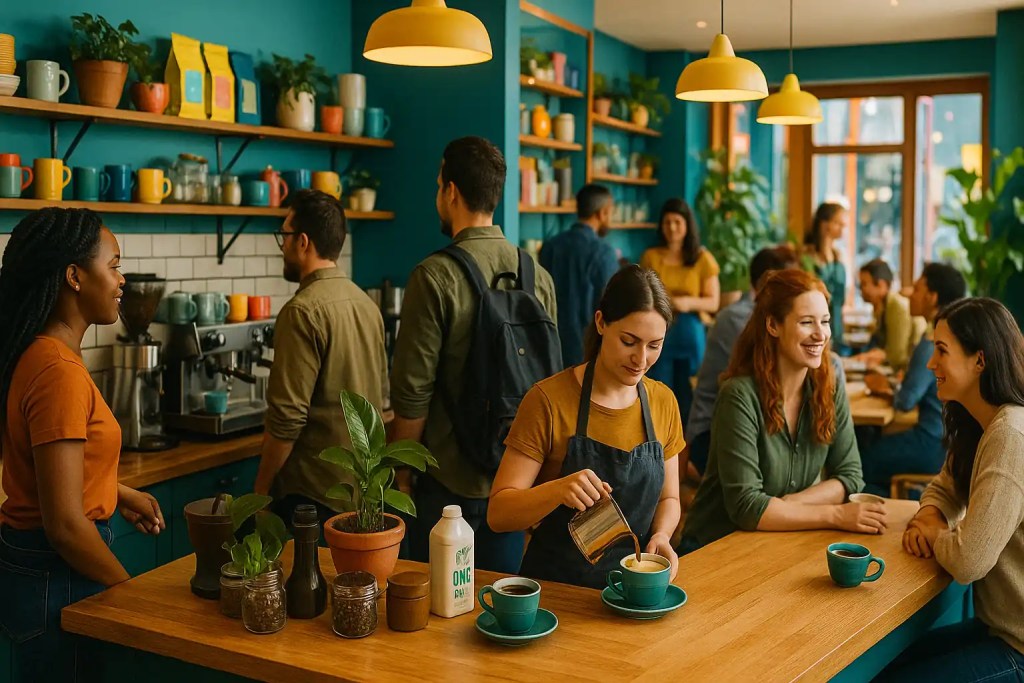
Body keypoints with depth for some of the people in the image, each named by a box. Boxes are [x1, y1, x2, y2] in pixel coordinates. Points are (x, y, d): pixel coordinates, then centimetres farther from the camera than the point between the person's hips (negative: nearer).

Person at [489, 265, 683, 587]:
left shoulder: (663, 401, 6)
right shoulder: (548, 400, -9)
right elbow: (498, 514, -11)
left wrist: (661, 536, -4)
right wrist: (558, 489, -28)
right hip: (555, 587, -4)